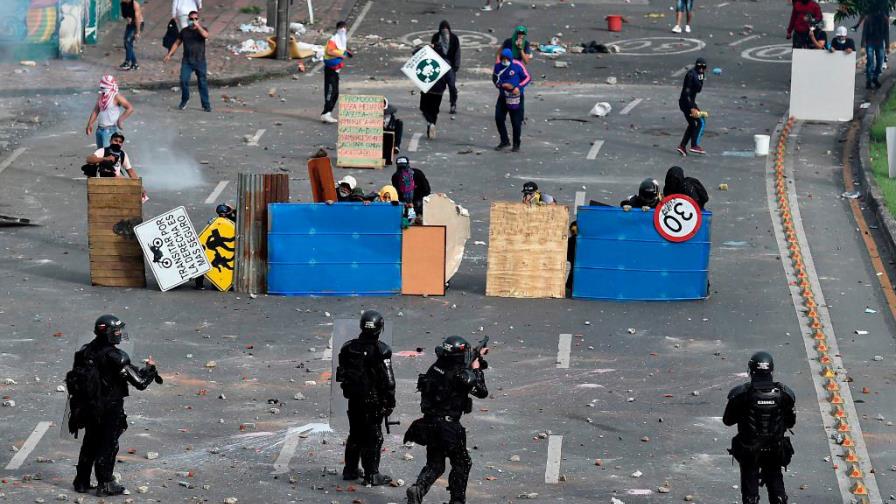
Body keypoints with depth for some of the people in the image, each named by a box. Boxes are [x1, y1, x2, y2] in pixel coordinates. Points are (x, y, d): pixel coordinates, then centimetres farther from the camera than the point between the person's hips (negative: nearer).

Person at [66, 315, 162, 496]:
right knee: (108, 446, 6)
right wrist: (150, 368, -1)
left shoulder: (86, 352, -1)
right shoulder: (116, 357, -22)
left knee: (90, 444, 18)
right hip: (110, 410, -6)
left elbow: (75, 376, 9)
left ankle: (82, 482, 25)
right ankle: (105, 485, 10)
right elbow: (140, 382, -20)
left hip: (88, 407, 6)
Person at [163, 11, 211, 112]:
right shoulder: (184, 31, 9)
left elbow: (205, 35, -21)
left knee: (203, 83, 2)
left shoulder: (202, 29, 2)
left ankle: (206, 105, 9)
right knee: (184, 80, -11)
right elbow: (177, 43, 15)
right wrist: (169, 54, 9)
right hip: (187, 61, 2)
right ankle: (184, 100, 11)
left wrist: (197, 26, -25)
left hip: (200, 61, -1)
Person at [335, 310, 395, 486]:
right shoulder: (381, 350, -16)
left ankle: (350, 470, 26)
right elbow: (388, 380, -15)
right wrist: (390, 402, -6)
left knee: (355, 434, 18)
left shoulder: (349, 348, 0)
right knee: (374, 437, 2)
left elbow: (342, 373, 9)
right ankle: (371, 475, 4)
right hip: (373, 400, -5)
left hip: (353, 399, 5)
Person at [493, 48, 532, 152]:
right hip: (503, 96, 4)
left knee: (516, 122, -1)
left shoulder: (517, 65, -13)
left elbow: (527, 78, -5)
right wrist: (502, 85, -12)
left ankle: (516, 144, 14)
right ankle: (504, 141, 17)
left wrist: (518, 87, -19)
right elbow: (495, 78, 8)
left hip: (516, 96, -4)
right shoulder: (498, 66, -3)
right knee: (499, 118, 0)